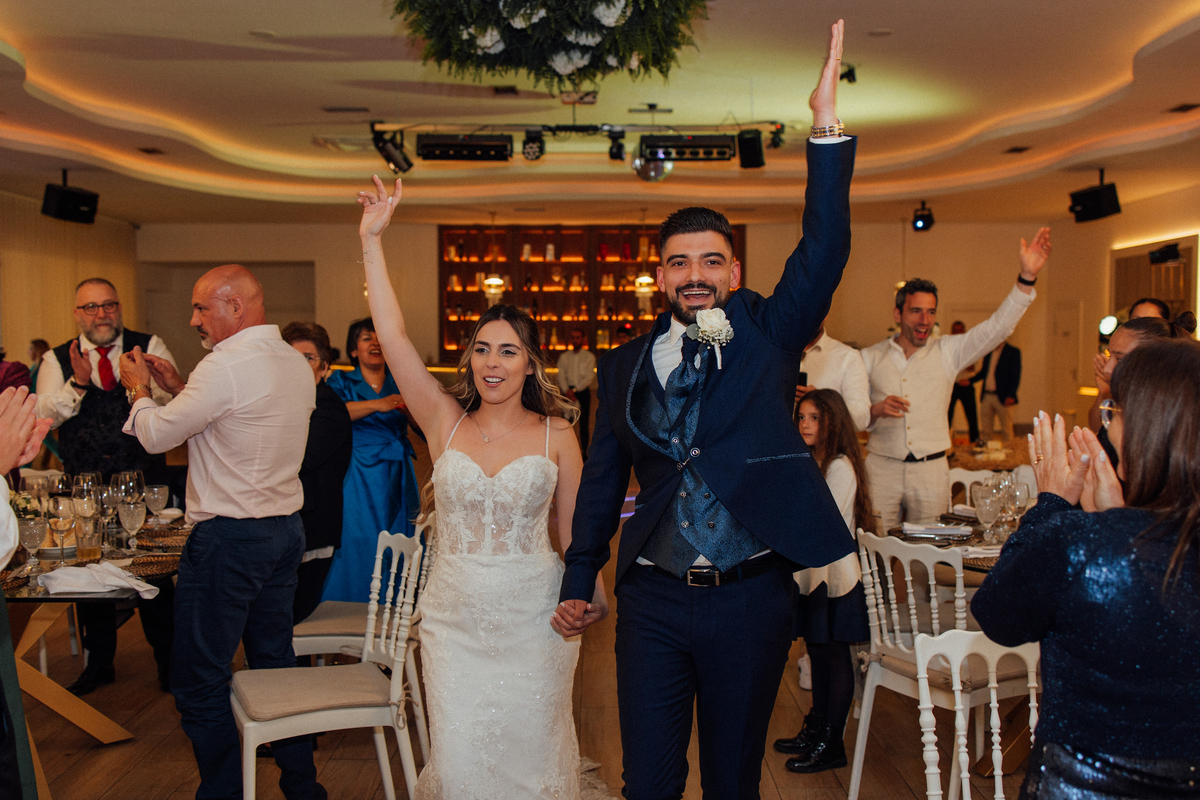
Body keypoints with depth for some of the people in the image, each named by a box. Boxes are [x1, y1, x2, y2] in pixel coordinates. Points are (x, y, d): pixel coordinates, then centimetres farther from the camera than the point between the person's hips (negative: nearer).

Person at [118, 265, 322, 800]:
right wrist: (179, 387, 16)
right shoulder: (297, 363, 7)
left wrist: (140, 390, 9)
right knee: (276, 662, 18)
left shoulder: (226, 365, -19)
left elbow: (157, 436, -9)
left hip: (228, 537, -9)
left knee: (200, 681, 4)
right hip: (286, 530, 9)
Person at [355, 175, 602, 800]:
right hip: (455, 616, 1)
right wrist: (371, 240, -8)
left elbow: (575, 530, 6)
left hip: (533, 617, -1)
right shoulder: (445, 421, 1)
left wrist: (594, 598, 5)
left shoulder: (556, 434, -1)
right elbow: (393, 337, -6)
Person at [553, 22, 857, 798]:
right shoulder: (626, 365, 5)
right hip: (653, 600, 1)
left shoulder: (768, 335, 1)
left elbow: (824, 252, -12)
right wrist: (579, 582, 14)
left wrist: (828, 128, -20)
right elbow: (602, 480, 11)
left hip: (752, 597, -1)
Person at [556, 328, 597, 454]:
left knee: (583, 424, -1)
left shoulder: (589, 357, 5)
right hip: (568, 391, 2)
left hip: (583, 391, -2)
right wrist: (567, 390, -13)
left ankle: (584, 452, 4)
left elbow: (589, 377, -4)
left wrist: (575, 389, -12)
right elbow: (561, 376, 3)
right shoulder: (564, 357, 11)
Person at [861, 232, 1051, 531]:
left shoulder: (947, 352, 6)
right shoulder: (870, 357, 6)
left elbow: (997, 327, -5)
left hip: (931, 471, 1)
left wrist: (1027, 277, -16)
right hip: (881, 469, 0)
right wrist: (876, 410, -15)